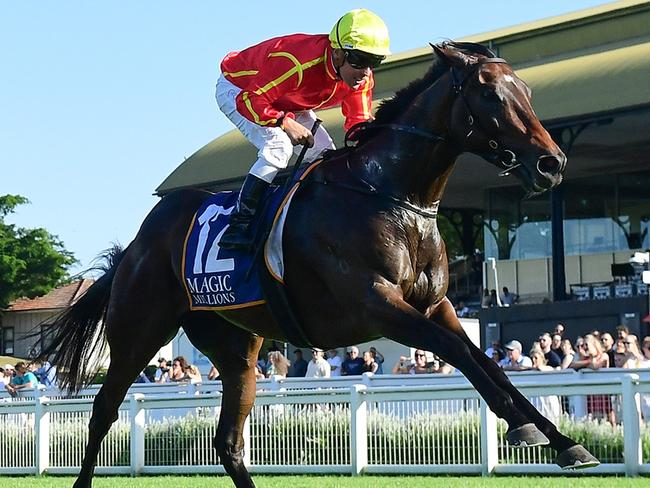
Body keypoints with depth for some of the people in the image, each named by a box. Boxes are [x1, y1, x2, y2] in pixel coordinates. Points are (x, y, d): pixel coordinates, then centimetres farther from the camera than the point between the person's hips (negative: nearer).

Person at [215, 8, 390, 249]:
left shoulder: (362, 79, -19)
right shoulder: (299, 63, -42)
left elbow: (359, 122, -8)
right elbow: (251, 99, -37)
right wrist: (286, 123, -43)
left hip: (287, 105, 8)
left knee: (325, 153, -2)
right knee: (278, 146, -30)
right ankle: (239, 224, -27)